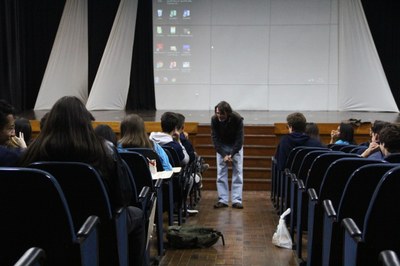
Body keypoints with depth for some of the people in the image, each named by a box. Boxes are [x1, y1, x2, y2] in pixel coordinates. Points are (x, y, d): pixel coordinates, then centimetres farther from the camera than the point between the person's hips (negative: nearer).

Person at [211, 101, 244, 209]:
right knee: (221, 172, -6)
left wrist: (232, 154, -27)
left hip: (236, 146, -1)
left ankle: (237, 200, -5)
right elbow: (215, 138, -18)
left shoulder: (237, 119, -28)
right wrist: (224, 155, -25)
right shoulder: (214, 119, -23)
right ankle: (223, 200, -2)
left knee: (237, 171, -6)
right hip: (221, 146, 1)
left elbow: (239, 139, -22)